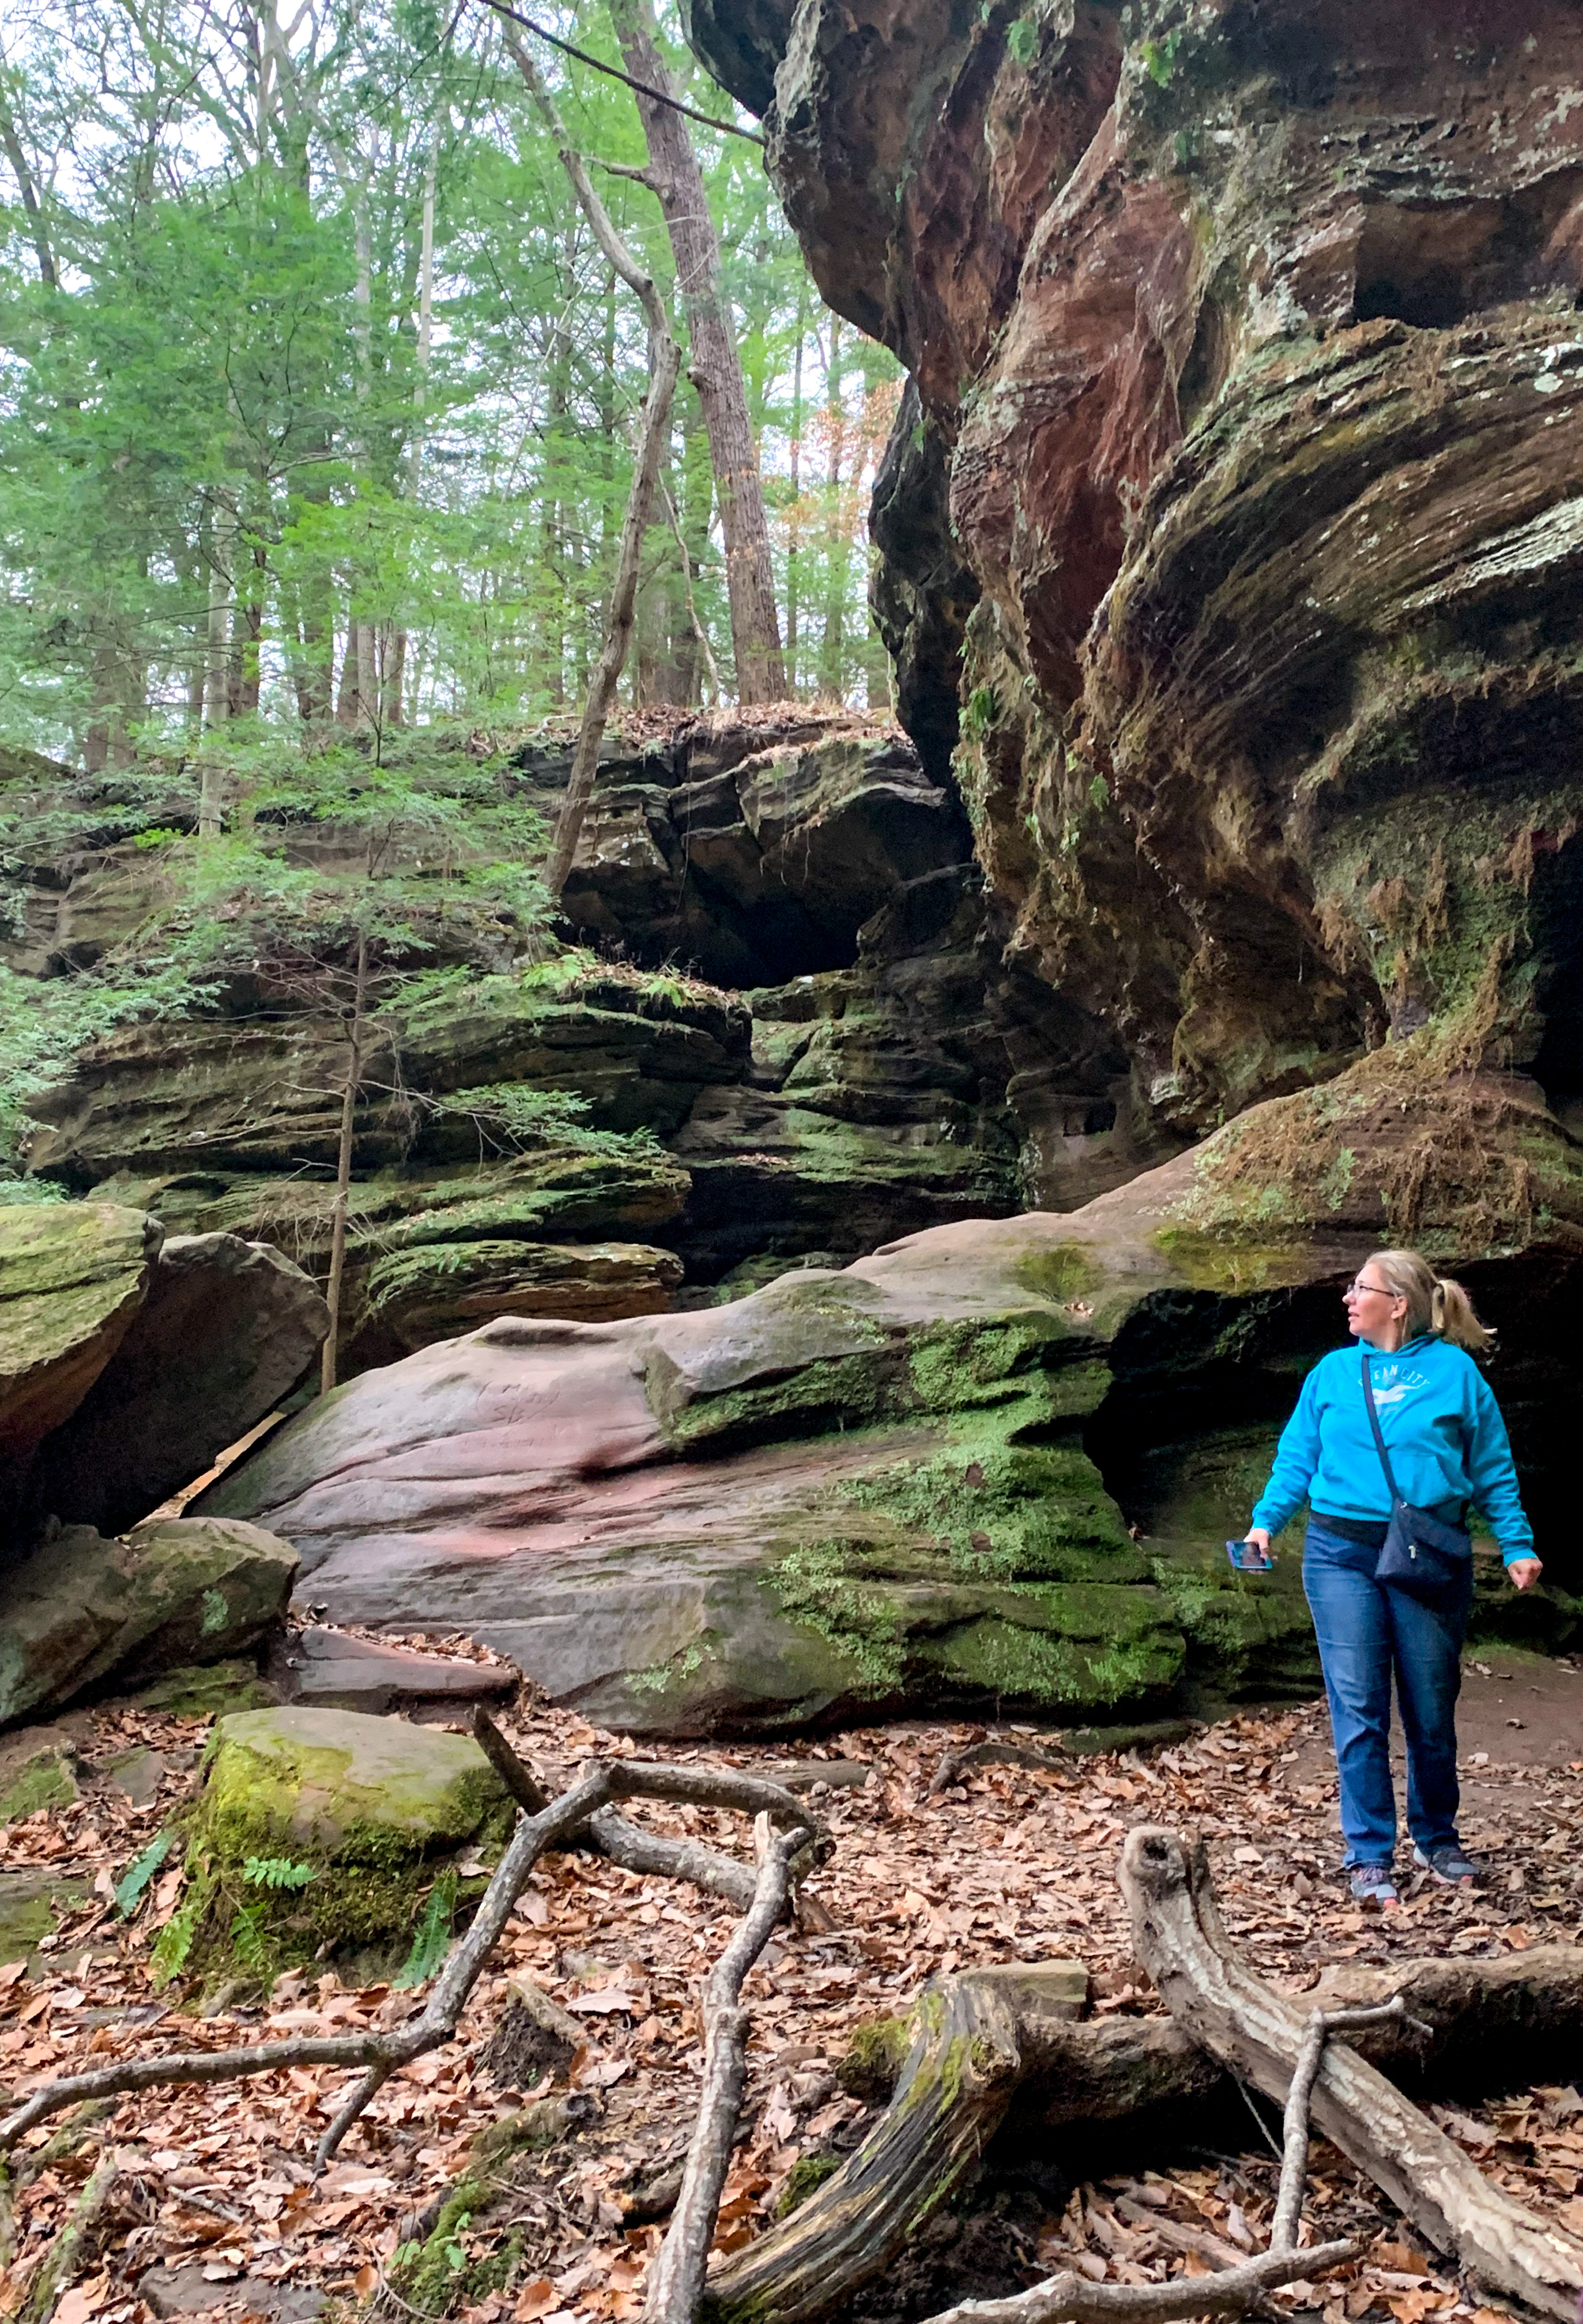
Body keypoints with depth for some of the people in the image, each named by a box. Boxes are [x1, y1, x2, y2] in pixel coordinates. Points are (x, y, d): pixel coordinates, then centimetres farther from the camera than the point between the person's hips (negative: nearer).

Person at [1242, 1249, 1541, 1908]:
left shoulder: (1454, 1370, 1)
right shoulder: (1333, 1372, 7)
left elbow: (1492, 1470, 4)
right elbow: (1296, 1457, 8)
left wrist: (1517, 1546, -3)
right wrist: (1266, 1520, -5)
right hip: (1344, 1555, 1)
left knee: (1431, 1709, 12)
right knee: (1358, 1711, 1)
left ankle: (1437, 1840, 32)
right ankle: (1369, 1857, 10)